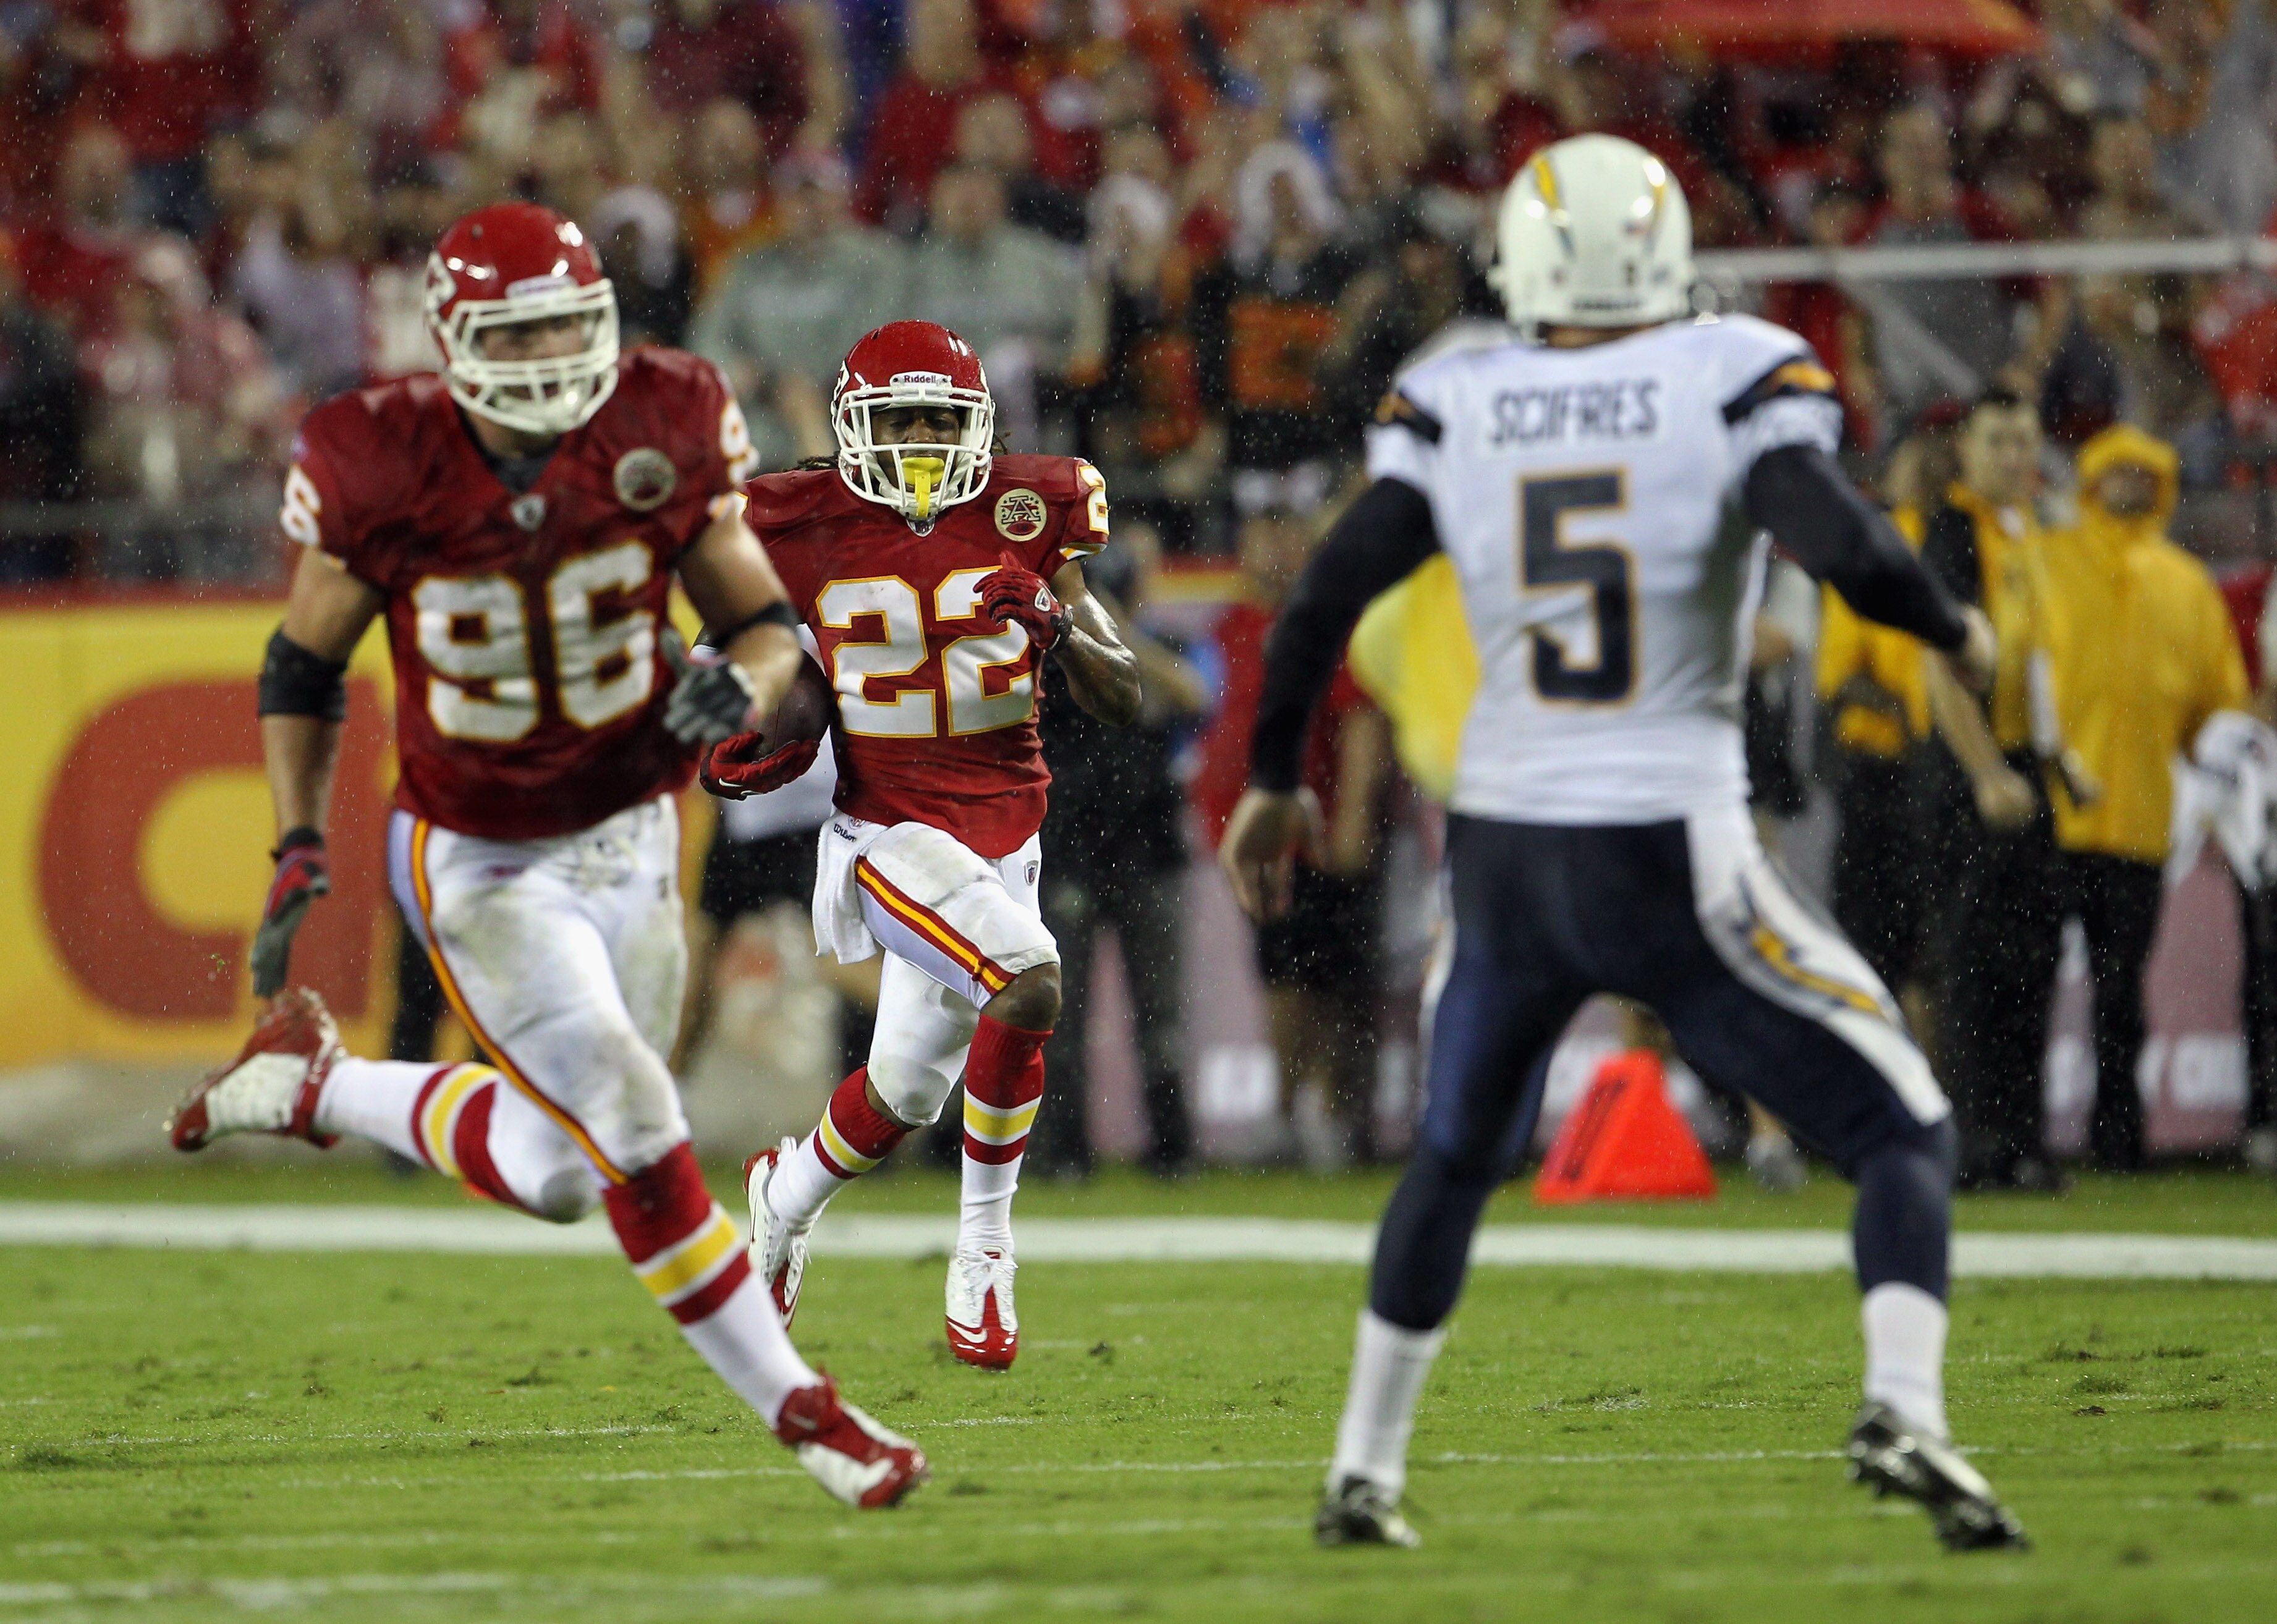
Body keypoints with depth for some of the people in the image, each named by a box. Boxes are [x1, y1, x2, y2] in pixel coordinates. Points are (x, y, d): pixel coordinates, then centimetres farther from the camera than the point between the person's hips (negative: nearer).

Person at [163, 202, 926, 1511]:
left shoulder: (661, 436, -13)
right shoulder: (386, 471, -18)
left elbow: (770, 623, -4)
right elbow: (304, 667, -3)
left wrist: (743, 684, -28)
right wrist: (300, 849, -13)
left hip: (630, 840, 4)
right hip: (481, 864, -4)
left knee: (562, 1171, 13)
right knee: (635, 1135, -16)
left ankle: (317, 1085, 35)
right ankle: (800, 1408, -4)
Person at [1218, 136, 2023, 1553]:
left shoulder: (1455, 408, 1)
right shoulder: (1735, 380, -7)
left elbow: (1325, 600, -1)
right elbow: (1848, 553, -20)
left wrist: (1273, 781, 13)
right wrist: (1957, 632, 0)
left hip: (1507, 861, 4)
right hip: (1673, 864, -4)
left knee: (1457, 1159, 28)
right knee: (1905, 1132, 7)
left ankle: (1364, 1474, 31)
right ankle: (1904, 1411, -17)